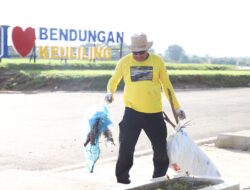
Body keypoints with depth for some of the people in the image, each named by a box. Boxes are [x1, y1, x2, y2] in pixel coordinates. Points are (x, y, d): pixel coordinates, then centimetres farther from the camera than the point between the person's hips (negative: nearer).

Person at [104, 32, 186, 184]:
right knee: (126, 147, -5)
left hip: (155, 113, 1)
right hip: (132, 112, -1)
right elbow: (114, 80, 12)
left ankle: (159, 178, 31)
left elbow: (167, 85, 8)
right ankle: (122, 180, 9)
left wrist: (177, 107, 8)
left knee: (161, 148, 9)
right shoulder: (124, 62, -1)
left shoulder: (157, 61, 0)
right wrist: (110, 92, -10)